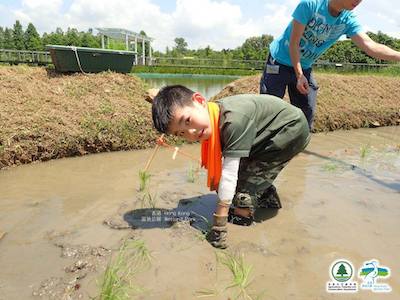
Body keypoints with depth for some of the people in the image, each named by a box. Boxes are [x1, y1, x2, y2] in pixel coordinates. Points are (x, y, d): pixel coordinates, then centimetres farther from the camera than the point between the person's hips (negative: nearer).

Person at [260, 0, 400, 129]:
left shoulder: (348, 20, -8)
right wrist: (299, 75, -24)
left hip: (305, 68, 5)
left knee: (307, 113, 2)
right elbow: (294, 42, -20)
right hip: (279, 62, -5)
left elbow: (370, 46, -17)